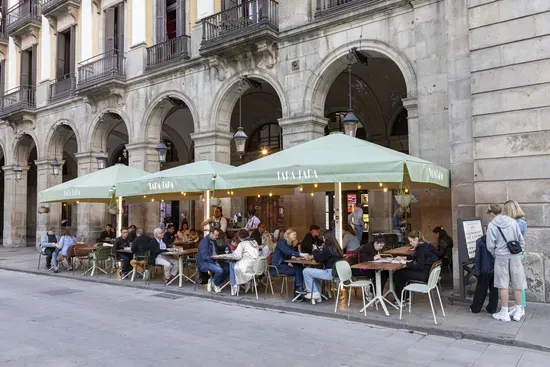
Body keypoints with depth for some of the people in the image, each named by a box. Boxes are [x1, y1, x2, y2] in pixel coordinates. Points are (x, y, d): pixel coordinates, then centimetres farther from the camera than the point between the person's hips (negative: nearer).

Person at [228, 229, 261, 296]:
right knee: (236, 263, 24)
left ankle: (234, 286, 15)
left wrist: (233, 254, 10)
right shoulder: (254, 242, 14)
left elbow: (237, 256, -12)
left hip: (249, 267, -7)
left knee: (232, 264, 15)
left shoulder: (242, 244, -7)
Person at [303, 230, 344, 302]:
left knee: (306, 271, -3)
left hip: (330, 273, -10)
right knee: (315, 272, 33)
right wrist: (320, 250, 12)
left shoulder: (327, 248, -17)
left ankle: (312, 293, 5)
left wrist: (315, 250, 6)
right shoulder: (336, 247, 10)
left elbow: (318, 259, -9)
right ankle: (317, 296, 29)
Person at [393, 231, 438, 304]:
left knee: (397, 275, -5)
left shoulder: (421, 248, -20)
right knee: (402, 271, 17)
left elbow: (420, 266, -24)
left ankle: (400, 300, 10)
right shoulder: (425, 245, 11)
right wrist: (404, 258, 15)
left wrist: (406, 263, -18)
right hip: (427, 272, 11)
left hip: (425, 275, -11)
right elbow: (415, 257, 26)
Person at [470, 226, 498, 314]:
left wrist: (477, 270, -3)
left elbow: (477, 257, -9)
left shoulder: (480, 241, -11)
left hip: (485, 270, -2)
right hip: (496, 269, 2)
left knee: (481, 289, 7)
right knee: (494, 290, 11)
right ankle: (492, 309, 16)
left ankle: (475, 308, 16)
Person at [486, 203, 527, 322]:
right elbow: (521, 240, 4)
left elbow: (490, 245, -7)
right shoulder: (513, 222, 1)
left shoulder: (492, 225, -7)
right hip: (515, 256, 3)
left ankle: (504, 313, 9)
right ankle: (518, 312, 22)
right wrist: (519, 250, 19)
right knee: (517, 284, 12)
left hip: (501, 256, -3)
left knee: (503, 285, 4)